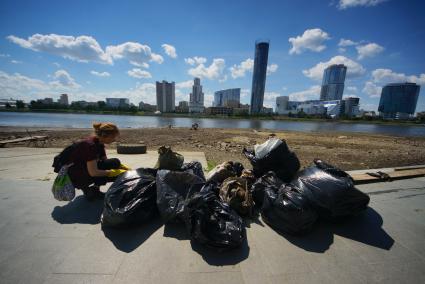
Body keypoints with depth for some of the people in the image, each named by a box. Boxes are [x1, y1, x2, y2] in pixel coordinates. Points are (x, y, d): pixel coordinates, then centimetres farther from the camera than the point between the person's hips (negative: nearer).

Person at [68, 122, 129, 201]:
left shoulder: (99, 142, -2)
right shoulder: (90, 145, -27)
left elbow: (105, 160, 5)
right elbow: (93, 172, -29)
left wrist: (123, 167, -5)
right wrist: (115, 171, -22)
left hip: (85, 169, 8)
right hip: (75, 177, -8)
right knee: (114, 163, -22)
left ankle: (94, 188, 6)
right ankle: (90, 190, -7)